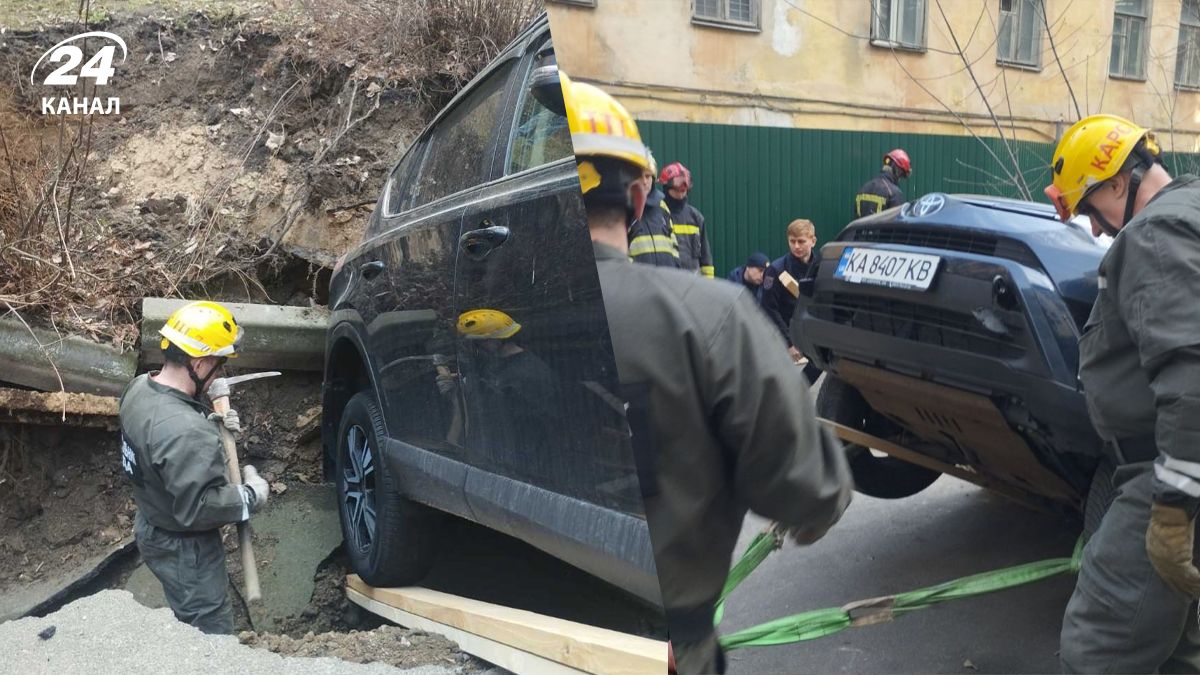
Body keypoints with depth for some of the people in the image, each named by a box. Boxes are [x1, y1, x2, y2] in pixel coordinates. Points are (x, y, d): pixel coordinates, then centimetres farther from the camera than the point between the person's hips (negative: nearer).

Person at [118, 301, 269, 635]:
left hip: (151, 528, 9)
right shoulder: (188, 434, -38)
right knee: (212, 633, 8)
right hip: (184, 549, -9)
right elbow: (197, 508, -32)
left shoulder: (139, 388, -8)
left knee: (186, 617, 30)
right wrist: (252, 495, -18)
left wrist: (210, 423, -3)